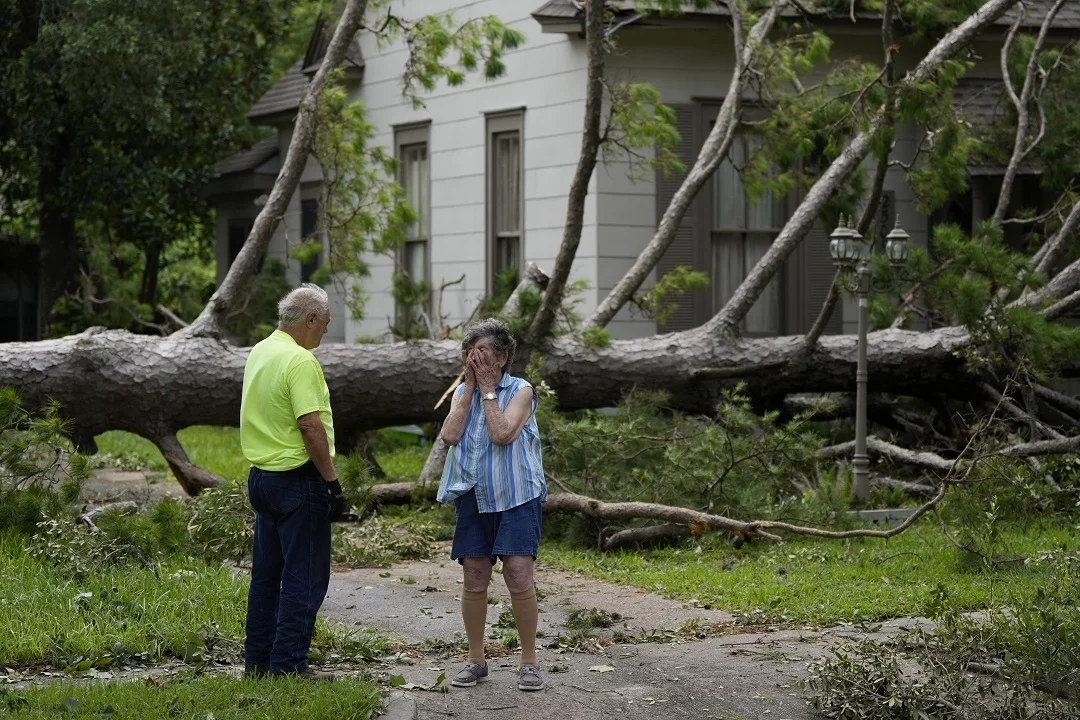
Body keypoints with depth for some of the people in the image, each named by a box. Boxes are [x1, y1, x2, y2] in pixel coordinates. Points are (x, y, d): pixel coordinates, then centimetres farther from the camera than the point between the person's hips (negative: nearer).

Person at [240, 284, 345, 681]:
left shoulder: (258, 353, 12)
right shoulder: (300, 360, -18)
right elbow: (311, 426, -23)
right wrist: (333, 483, -18)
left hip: (261, 476, 9)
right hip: (298, 480, -9)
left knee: (266, 574, 14)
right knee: (304, 578, -3)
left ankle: (258, 660, 19)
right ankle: (288, 664, -3)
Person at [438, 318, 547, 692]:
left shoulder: (520, 391, -2)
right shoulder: (463, 392, 11)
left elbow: (502, 434, -18)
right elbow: (450, 435, -7)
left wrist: (488, 388, -10)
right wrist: (470, 386, -5)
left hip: (516, 496, -4)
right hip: (474, 497, 4)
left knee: (519, 576, -12)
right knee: (474, 579, 5)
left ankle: (529, 661, -3)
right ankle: (475, 659, 17)